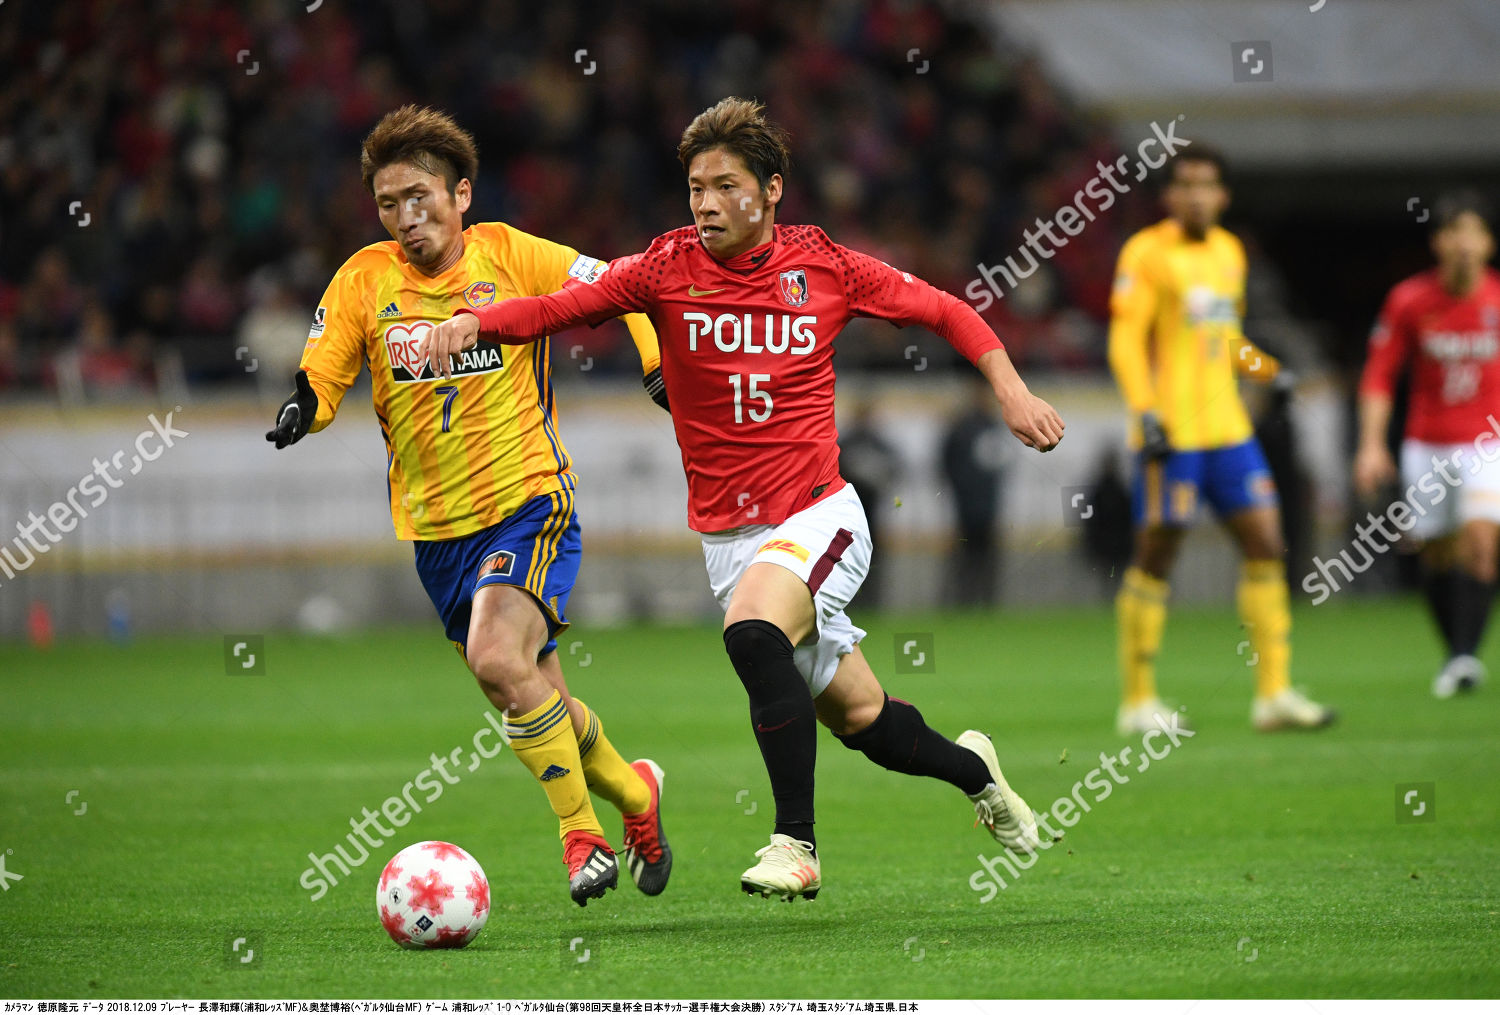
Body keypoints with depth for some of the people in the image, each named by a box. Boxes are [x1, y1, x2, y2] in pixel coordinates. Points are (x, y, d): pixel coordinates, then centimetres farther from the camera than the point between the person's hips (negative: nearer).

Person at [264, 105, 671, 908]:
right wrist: (302, 406, -23)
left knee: (496, 656, -27)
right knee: (535, 701, 9)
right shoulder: (365, 278, 0)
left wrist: (660, 367, -6)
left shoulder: (509, 256, -5)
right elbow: (321, 376, -1)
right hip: (436, 527, 4)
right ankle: (633, 792, 37)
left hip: (530, 504, -4)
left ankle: (582, 832, -13)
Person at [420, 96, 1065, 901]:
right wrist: (475, 320, -32)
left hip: (819, 514, -3)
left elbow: (944, 312, 9)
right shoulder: (667, 269, -3)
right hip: (727, 532, 3)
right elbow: (560, 305, -14)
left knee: (752, 630, -32)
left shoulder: (824, 266, -3)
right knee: (860, 720, 9)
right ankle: (974, 771, 41)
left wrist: (1010, 390, -1)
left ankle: (795, 844, -25)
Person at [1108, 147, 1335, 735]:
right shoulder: (1148, 253, -6)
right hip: (1172, 434, -7)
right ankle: (1137, 702, 5)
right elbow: (1125, 339, -11)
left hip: (1227, 428, 7)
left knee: (1266, 545, 1)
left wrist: (1268, 373, 13)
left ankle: (1274, 694, 4)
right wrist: (1145, 411, -21)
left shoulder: (1229, 252, 15)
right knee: (1155, 558, -2)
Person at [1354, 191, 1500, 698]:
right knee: (1437, 552, 4)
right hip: (1426, 445, 1)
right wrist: (1372, 443, -7)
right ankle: (1454, 653, 21)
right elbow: (1380, 375, 1)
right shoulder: (1410, 300, -4)